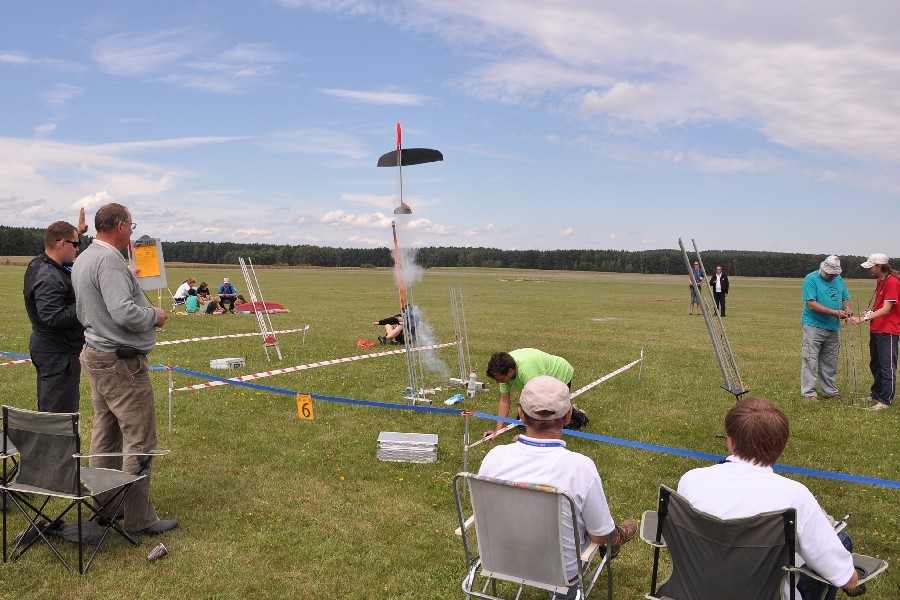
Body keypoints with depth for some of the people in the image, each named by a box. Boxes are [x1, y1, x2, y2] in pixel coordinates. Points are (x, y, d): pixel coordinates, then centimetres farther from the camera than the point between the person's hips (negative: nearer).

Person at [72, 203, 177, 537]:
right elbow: (124, 312, -30)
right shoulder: (109, 260, -20)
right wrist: (155, 316, -11)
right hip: (121, 362, -10)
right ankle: (139, 519, 3)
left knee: (105, 434, 18)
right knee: (139, 440, -4)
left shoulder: (82, 260, 12)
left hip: (95, 355, 11)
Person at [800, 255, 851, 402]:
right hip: (814, 326, -6)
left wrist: (847, 308, -5)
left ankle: (830, 391, 21)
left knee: (830, 362, 12)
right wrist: (835, 313, -21)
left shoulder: (838, 279, 12)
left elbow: (846, 298, 19)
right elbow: (812, 304, -16)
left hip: (833, 328, 6)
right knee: (810, 360, -6)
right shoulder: (811, 279, -9)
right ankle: (809, 392, -2)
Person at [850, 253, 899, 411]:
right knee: (875, 365, 17)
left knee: (887, 366, -4)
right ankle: (877, 395, 28)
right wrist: (871, 312, 5)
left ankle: (886, 400, 0)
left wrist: (864, 318, -27)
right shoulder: (880, 281, 13)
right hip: (875, 330, 10)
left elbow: (886, 309, -22)